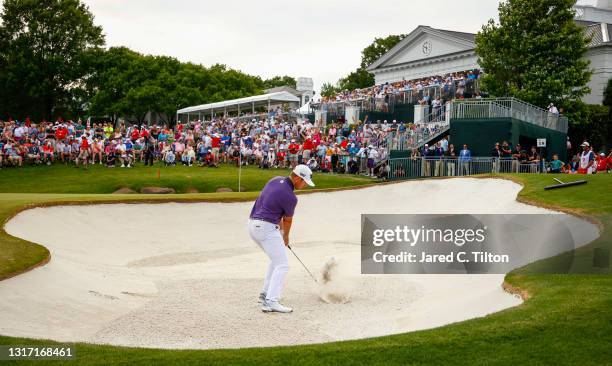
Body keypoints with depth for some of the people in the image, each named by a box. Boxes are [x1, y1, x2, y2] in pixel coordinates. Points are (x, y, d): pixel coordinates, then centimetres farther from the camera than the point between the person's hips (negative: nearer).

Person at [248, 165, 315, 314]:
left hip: (253, 225, 9)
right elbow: (288, 220, 4)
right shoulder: (291, 197, -15)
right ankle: (270, 302, -22)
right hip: (267, 228, -9)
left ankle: (266, 294, 25)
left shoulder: (275, 180, 9)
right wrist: (286, 237, 22)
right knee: (282, 265, -9)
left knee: (276, 260, 24)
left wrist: (281, 228, 24)